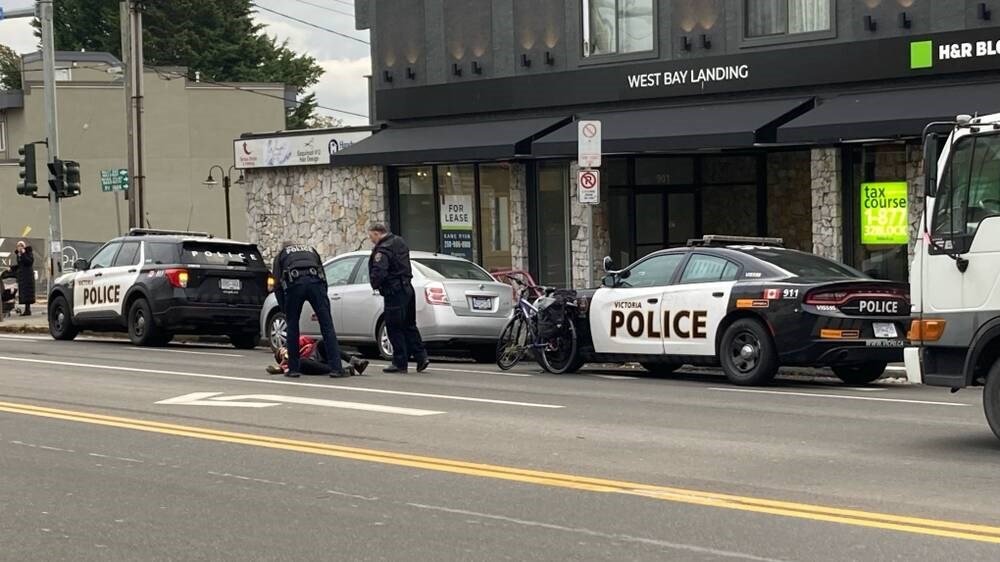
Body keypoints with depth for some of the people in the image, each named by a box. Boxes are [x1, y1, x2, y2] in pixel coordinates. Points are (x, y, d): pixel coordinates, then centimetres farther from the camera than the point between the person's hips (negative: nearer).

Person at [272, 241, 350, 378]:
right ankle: (336, 368, -3)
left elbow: (277, 285, 19)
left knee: (292, 327, 13)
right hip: (315, 282, 1)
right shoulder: (311, 250, 37)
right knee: (327, 326, 2)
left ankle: (293, 369, 14)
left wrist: (284, 310, 24)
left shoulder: (281, 255, 30)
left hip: (294, 283, -1)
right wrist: (320, 310, 29)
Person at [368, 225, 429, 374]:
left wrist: (375, 284, -8)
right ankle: (421, 357, 9)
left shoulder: (382, 251, -18)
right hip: (407, 289, 9)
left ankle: (400, 363, 1)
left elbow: (379, 272, -25)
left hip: (394, 293, -9)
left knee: (395, 328, -1)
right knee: (409, 326, 15)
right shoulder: (400, 241, 12)